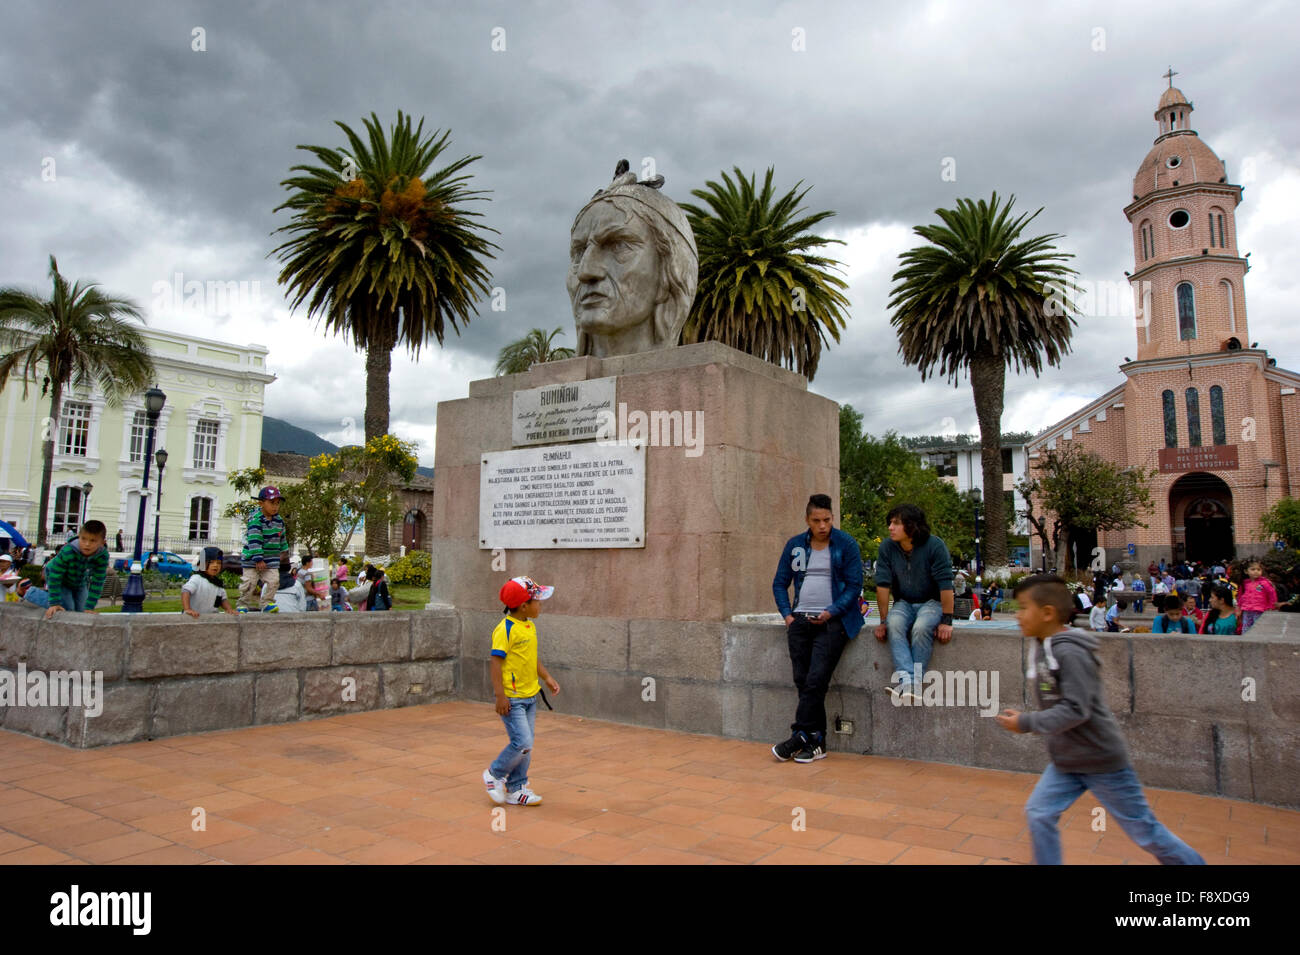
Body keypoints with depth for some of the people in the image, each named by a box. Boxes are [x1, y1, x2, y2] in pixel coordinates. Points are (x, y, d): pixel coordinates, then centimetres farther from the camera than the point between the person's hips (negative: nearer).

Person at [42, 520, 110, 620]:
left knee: (81, 611, 0)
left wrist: (89, 607, -26)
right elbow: (55, 577, -30)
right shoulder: (68, 551, -38)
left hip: (80, 583, 3)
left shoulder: (103, 556, -31)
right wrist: (54, 603, -31)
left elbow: (97, 583, -25)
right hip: (61, 581, -3)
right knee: (68, 609, -16)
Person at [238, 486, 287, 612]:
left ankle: (266, 602, 10)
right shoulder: (255, 519, -16)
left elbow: (282, 539, 17)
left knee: (273, 580, -5)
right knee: (250, 581, -1)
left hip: (270, 560, 5)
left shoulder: (279, 520, 4)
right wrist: (258, 559, -26)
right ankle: (243, 604, 14)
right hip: (252, 559, -5)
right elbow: (254, 540, -22)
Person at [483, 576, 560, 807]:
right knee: (522, 743, -11)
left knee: (527, 743, 11)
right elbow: (496, 662, -18)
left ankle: (516, 789, 23)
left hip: (530, 695, 9)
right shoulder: (505, 629, -17)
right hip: (512, 698, -9)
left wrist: (547, 677, 16)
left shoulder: (530, 626, 10)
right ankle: (494, 774, 13)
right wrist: (500, 695, -21)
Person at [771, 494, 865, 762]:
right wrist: (787, 614, 2)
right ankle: (816, 743, 8)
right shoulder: (794, 545, 11)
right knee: (802, 681, 1)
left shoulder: (846, 545, 0)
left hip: (833, 621, -4)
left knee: (816, 680, -14)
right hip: (800, 620, 4)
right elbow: (780, 582, 15)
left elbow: (854, 585, -3)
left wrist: (831, 612, -14)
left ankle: (800, 737, -6)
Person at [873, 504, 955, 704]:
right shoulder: (887, 547, -5)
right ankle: (906, 680, -43)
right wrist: (883, 621, -8)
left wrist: (947, 621, -20)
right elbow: (883, 585, -6)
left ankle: (915, 682, -31)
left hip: (932, 601, -2)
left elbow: (945, 585, -17)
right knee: (894, 624, -31)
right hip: (904, 603, 3)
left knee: (921, 627, -35)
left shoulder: (935, 546, -15)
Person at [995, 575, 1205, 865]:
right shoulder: (1044, 648, 2)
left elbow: (1075, 710, -29)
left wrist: (1026, 723, -26)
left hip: (1101, 759, -8)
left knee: (1143, 830, 8)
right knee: (1038, 814, 2)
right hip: (1067, 760, 8)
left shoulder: (1069, 653, -26)